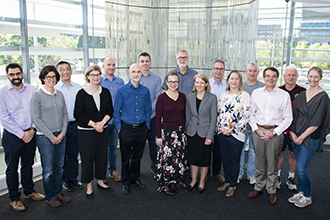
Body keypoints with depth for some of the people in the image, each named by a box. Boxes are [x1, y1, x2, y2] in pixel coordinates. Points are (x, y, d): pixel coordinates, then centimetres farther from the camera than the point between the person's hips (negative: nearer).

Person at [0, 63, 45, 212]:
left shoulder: (31, 90, 2)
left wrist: (32, 130, -9)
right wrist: (21, 134, -13)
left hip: (30, 135, 3)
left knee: (28, 165, 18)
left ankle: (29, 191, 35)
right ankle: (14, 198, 23)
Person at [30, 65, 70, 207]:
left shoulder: (60, 94, 8)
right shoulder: (37, 95, -8)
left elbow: (65, 114, 9)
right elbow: (36, 118, -11)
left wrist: (62, 133, -3)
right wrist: (51, 136, -12)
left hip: (60, 136, 5)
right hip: (45, 137, -5)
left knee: (59, 166, 13)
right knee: (48, 169, 4)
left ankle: (58, 192, 29)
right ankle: (50, 196, 21)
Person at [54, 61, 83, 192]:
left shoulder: (78, 88, 5)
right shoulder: (54, 89, -4)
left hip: (75, 125, 3)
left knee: (74, 154, 12)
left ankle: (73, 178, 28)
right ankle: (64, 180, 23)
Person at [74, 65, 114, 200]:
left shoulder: (105, 92, 6)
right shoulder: (82, 93, -6)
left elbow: (110, 111, 6)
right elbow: (77, 114, -8)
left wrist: (102, 122, -11)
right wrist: (93, 124, -15)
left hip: (103, 130, 4)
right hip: (86, 131, -4)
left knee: (102, 156, 11)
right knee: (87, 157, 3)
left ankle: (100, 182, 29)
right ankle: (89, 186, 18)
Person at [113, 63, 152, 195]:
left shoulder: (145, 91, 4)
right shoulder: (122, 90, -5)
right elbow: (116, 111, -1)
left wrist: (146, 125, 7)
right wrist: (119, 127, -4)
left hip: (141, 128, 3)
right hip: (127, 128, -3)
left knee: (138, 156, 15)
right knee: (126, 157, 7)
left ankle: (135, 178, 34)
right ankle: (126, 182, 23)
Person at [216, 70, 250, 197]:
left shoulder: (245, 95, -5)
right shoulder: (223, 95, 10)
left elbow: (246, 116, -10)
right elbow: (218, 113, 12)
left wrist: (232, 129, -14)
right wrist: (220, 127, -4)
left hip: (236, 134, -4)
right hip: (222, 133, 4)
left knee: (234, 161, 7)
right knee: (225, 159, 14)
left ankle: (233, 185, 23)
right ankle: (227, 182, 31)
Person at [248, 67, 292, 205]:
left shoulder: (284, 95, 0)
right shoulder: (256, 93, 6)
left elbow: (288, 118, 0)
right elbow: (251, 114, 9)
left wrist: (274, 132, -10)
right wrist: (257, 129, -5)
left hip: (275, 132, -1)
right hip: (258, 130, 2)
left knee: (272, 162, 6)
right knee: (259, 161, 10)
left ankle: (271, 190, 23)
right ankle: (258, 187, 26)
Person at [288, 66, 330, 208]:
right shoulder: (301, 95, 10)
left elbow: (317, 122, -13)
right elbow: (294, 115, 10)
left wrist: (302, 136, -13)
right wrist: (292, 132, -3)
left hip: (311, 138, -5)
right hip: (297, 137, 5)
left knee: (301, 169, -4)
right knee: (300, 168, 13)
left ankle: (307, 197, 16)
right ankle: (301, 192, 29)